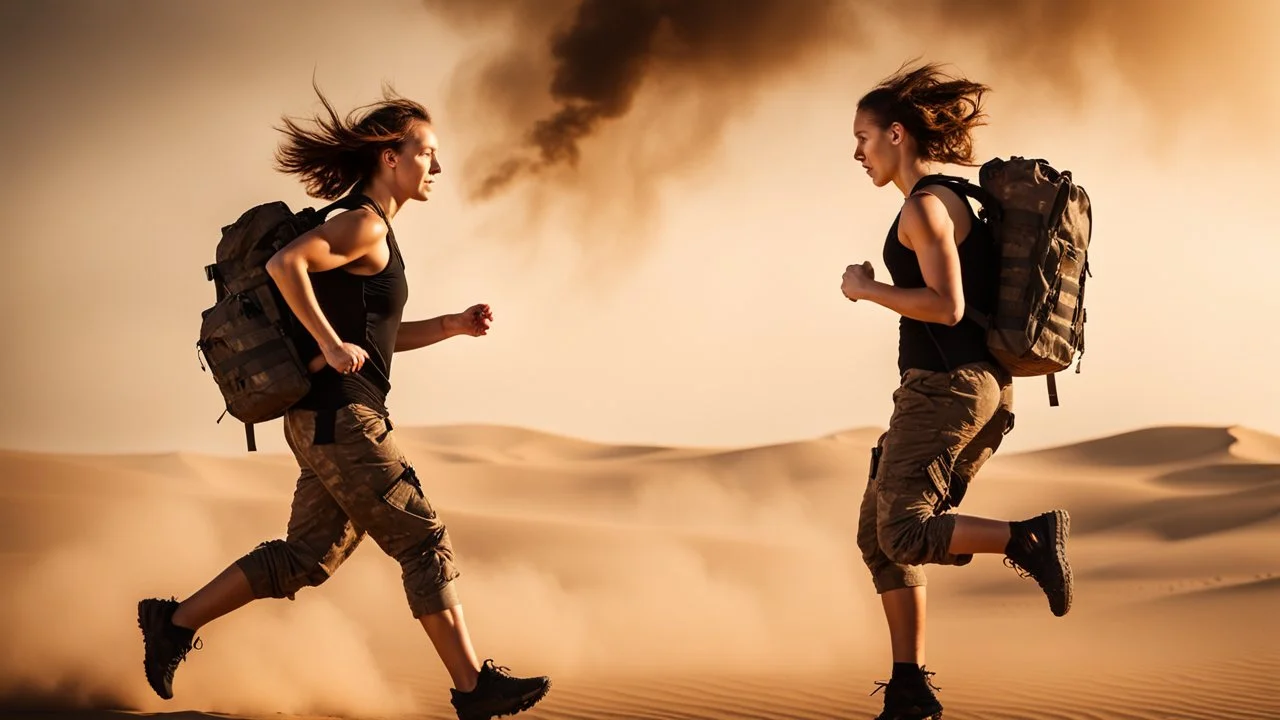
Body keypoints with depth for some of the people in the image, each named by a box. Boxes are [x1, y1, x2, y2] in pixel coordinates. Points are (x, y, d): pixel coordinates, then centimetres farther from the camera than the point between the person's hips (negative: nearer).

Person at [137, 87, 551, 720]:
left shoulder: (373, 230, 18)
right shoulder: (363, 223, -12)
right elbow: (283, 262, -27)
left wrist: (454, 325, 13)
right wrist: (330, 344, -23)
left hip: (328, 422, 10)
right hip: (340, 418, -10)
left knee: (306, 557, 13)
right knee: (425, 544, -5)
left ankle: (174, 623, 17)